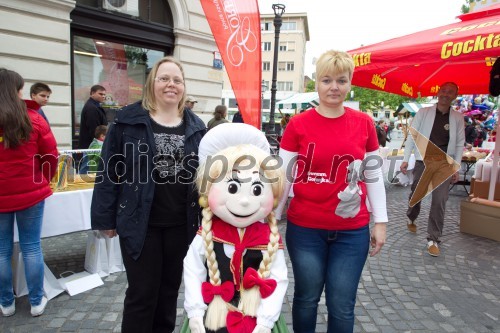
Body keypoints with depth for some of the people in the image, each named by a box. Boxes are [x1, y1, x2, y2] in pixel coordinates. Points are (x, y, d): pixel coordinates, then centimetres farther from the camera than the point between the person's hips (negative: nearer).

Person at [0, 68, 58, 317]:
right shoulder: (33, 119, -8)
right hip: (31, 193, 0)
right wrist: (43, 181, 12)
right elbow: (51, 156, -3)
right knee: (31, 248, 9)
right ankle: (37, 302, 20)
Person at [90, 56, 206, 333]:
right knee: (142, 292, 7)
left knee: (170, 288, 18)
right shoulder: (128, 120, -4)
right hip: (140, 222, -3)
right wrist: (105, 218, -4)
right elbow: (110, 171, -3)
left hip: (181, 224, 3)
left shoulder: (196, 126, 5)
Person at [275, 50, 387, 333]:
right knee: (307, 299, 15)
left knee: (342, 307, 10)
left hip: (352, 231, 2)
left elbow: (374, 176, 7)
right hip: (305, 228, -1)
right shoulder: (298, 124, -5)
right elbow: (284, 176, -3)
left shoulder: (364, 123, 1)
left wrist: (380, 221, 6)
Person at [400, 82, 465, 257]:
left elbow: (459, 144, 9)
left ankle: (433, 239, 6)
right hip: (424, 160, -1)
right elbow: (412, 136, 1)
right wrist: (406, 160, -4)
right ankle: (411, 218, 42)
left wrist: (456, 167, 3)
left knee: (440, 201, -4)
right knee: (416, 194, 10)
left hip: (445, 163, 1)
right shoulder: (423, 112, 3)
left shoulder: (458, 118, 8)